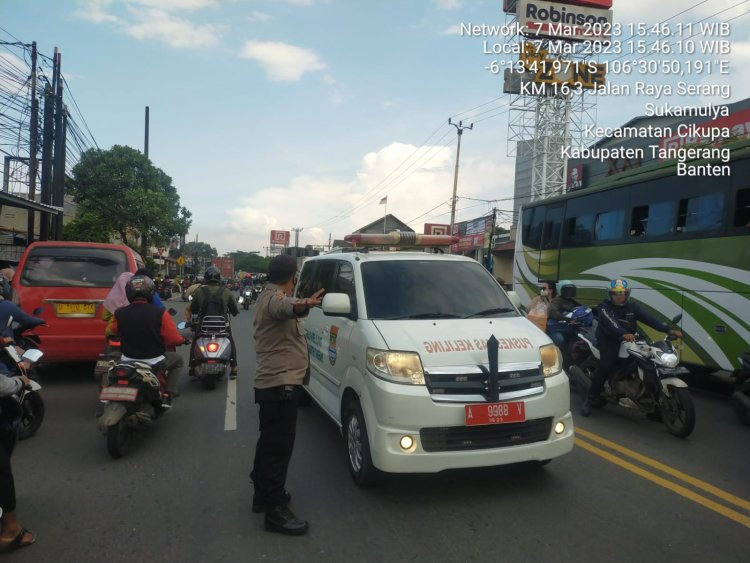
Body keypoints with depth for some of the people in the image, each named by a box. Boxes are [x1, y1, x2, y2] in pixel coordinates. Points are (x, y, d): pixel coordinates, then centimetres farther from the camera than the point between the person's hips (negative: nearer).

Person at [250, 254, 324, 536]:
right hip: (281, 384, -11)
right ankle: (275, 510, 0)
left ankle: (263, 494, 33)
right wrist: (302, 305, -68)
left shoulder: (266, 295, 15)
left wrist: (305, 303, 55)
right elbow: (285, 305, -46)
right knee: (279, 446, -6)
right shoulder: (274, 298, -19)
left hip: (270, 382, 11)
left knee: (269, 441, 20)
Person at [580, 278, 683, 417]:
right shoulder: (604, 306, -8)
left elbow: (649, 318, -6)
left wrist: (669, 330, -20)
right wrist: (623, 334, -47)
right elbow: (610, 323, -28)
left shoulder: (632, 306, 7)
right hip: (608, 341, -5)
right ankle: (589, 400, -18)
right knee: (606, 366, -28)